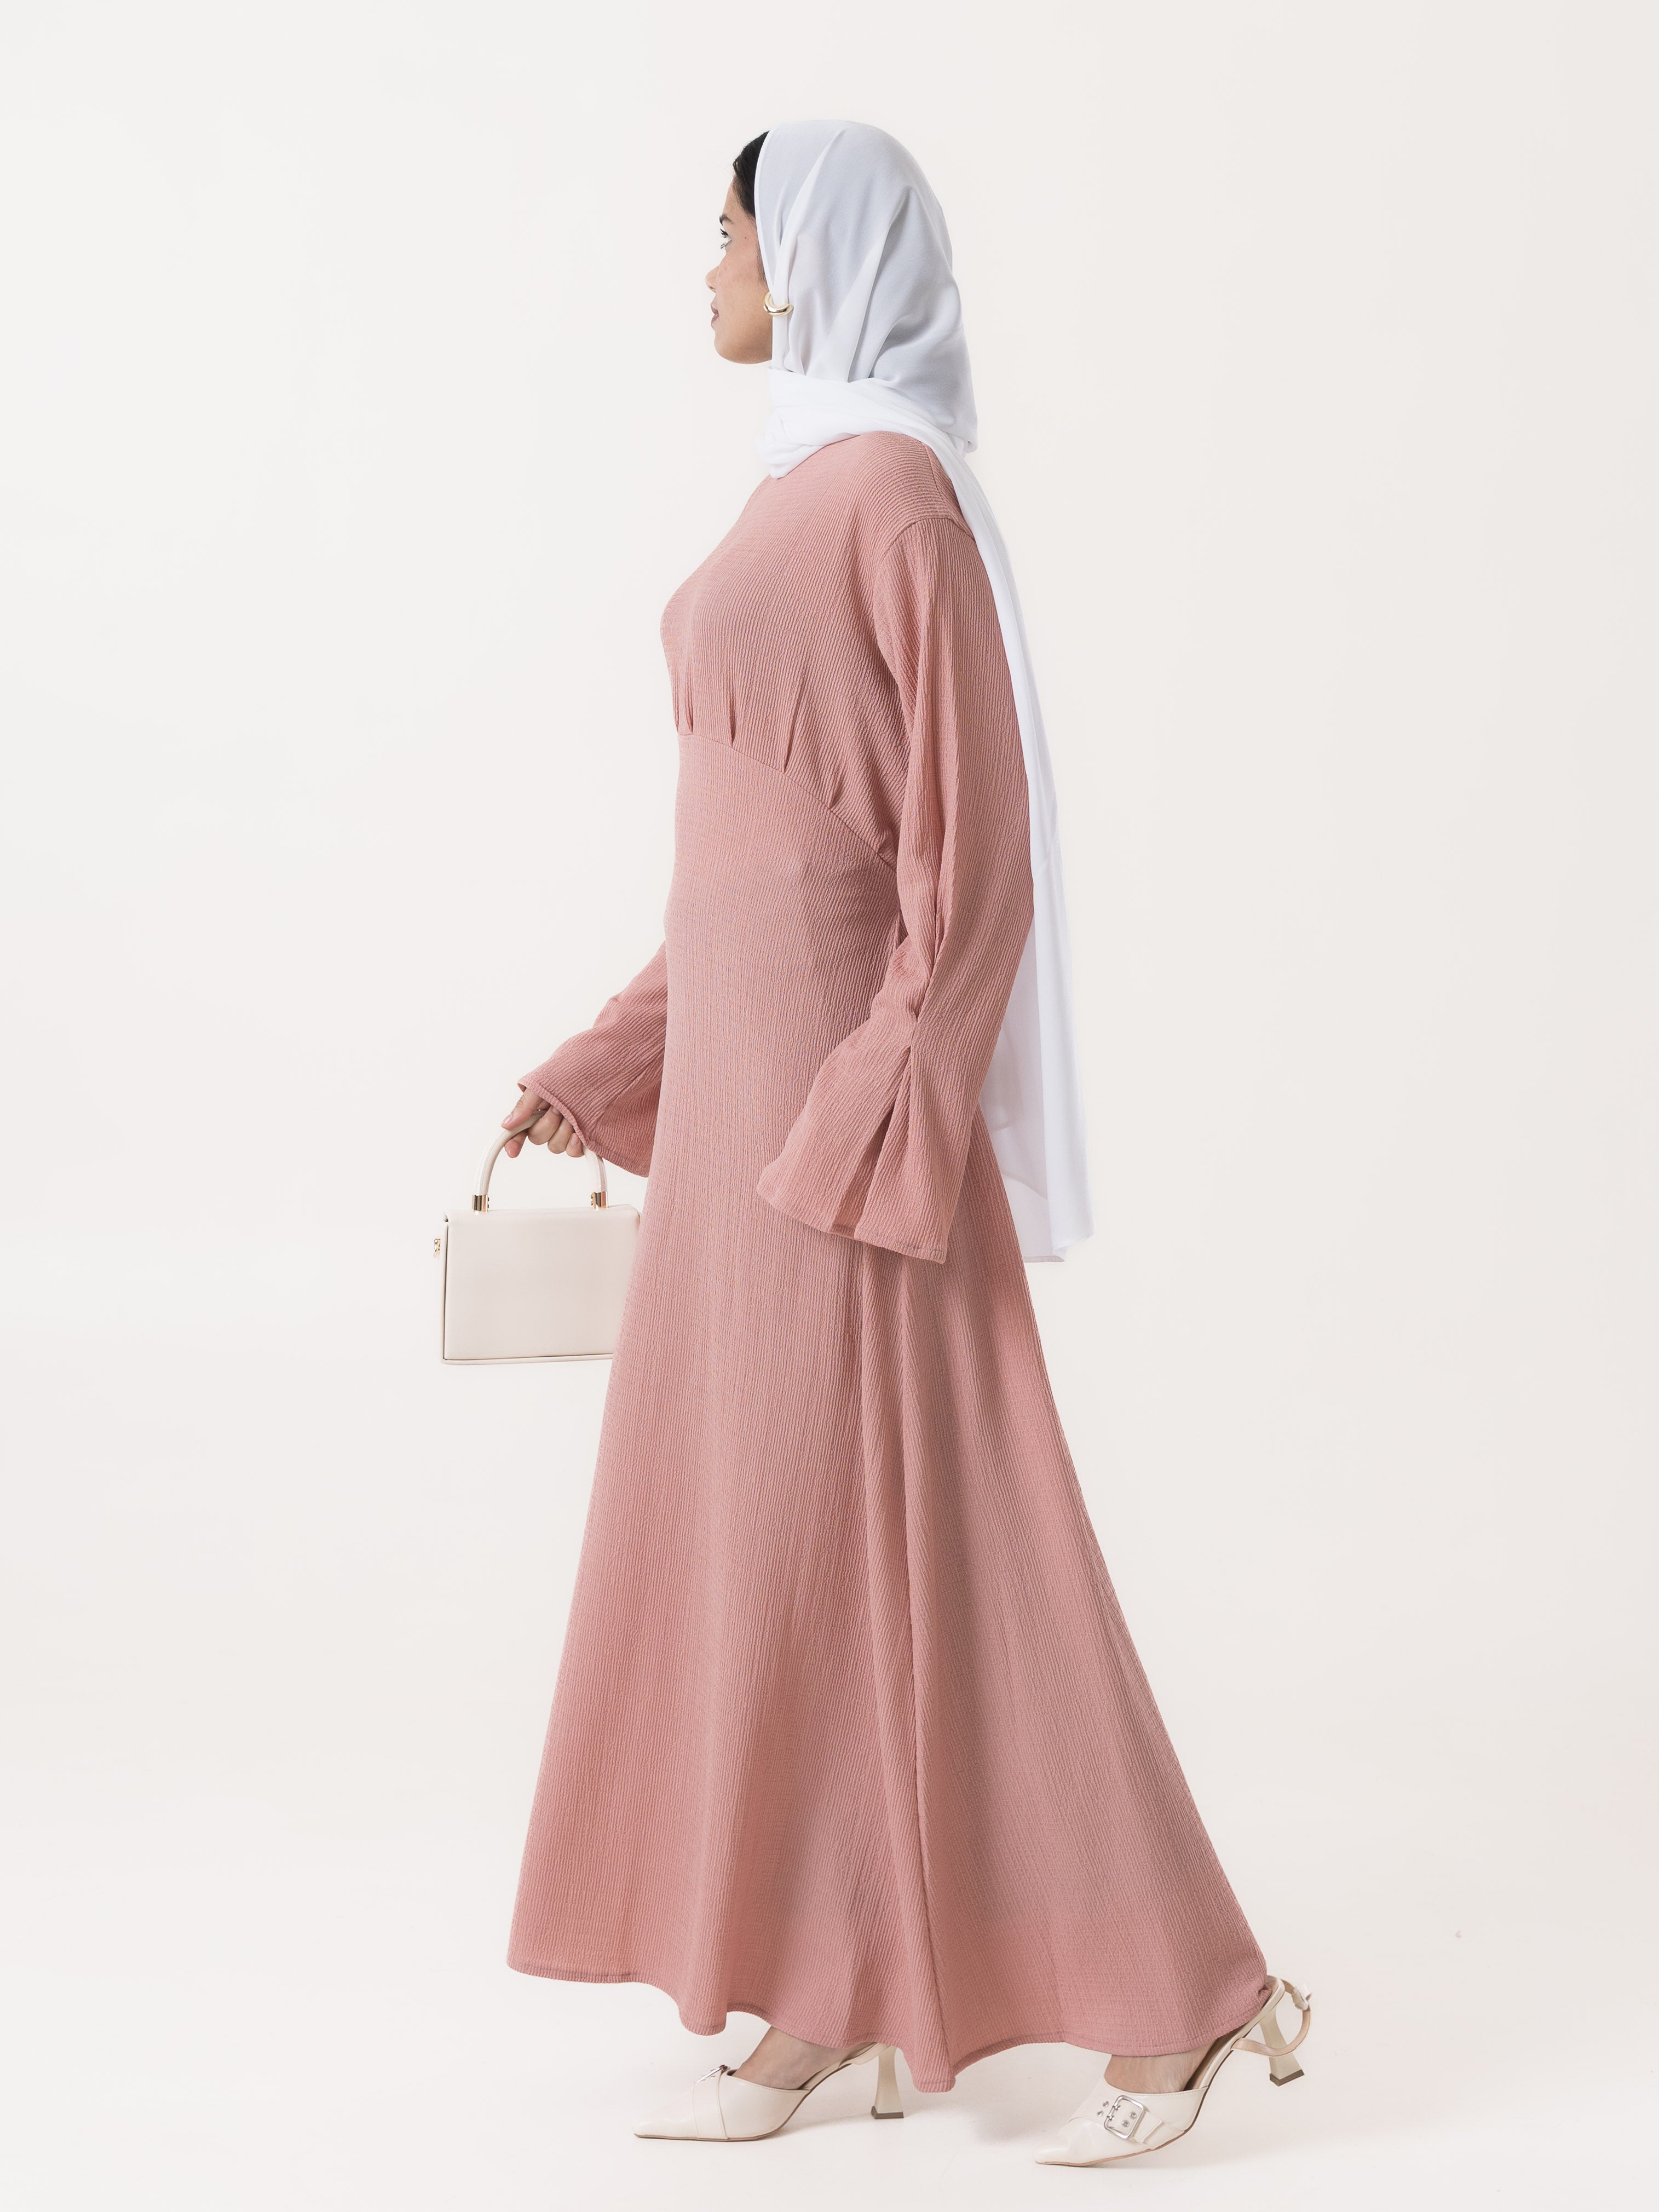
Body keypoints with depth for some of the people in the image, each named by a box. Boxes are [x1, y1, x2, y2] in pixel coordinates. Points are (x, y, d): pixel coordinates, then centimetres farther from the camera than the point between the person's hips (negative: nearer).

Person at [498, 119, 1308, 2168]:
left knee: (877, 1528, -6)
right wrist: (613, 1060, 19)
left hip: (840, 1065, -10)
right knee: (764, 1519, 11)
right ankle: (825, 2000, 20)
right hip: (760, 1050, 10)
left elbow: (979, 846, -18)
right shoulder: (816, 495, 16)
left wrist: (880, 1123, -22)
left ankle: (1176, 1994, 4)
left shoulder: (903, 498, -15)